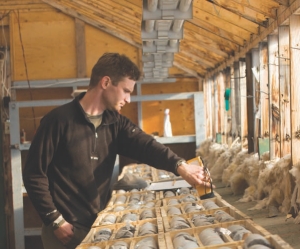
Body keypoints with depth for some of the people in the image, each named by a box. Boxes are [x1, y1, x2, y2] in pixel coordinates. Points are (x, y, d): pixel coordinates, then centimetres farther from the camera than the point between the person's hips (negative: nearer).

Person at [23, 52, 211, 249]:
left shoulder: (115, 123, 5)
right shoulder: (59, 120, -14)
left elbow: (144, 145, -11)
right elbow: (34, 174, -13)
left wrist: (179, 166, -29)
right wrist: (55, 221, -14)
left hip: (100, 223, 6)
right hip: (67, 227, -6)